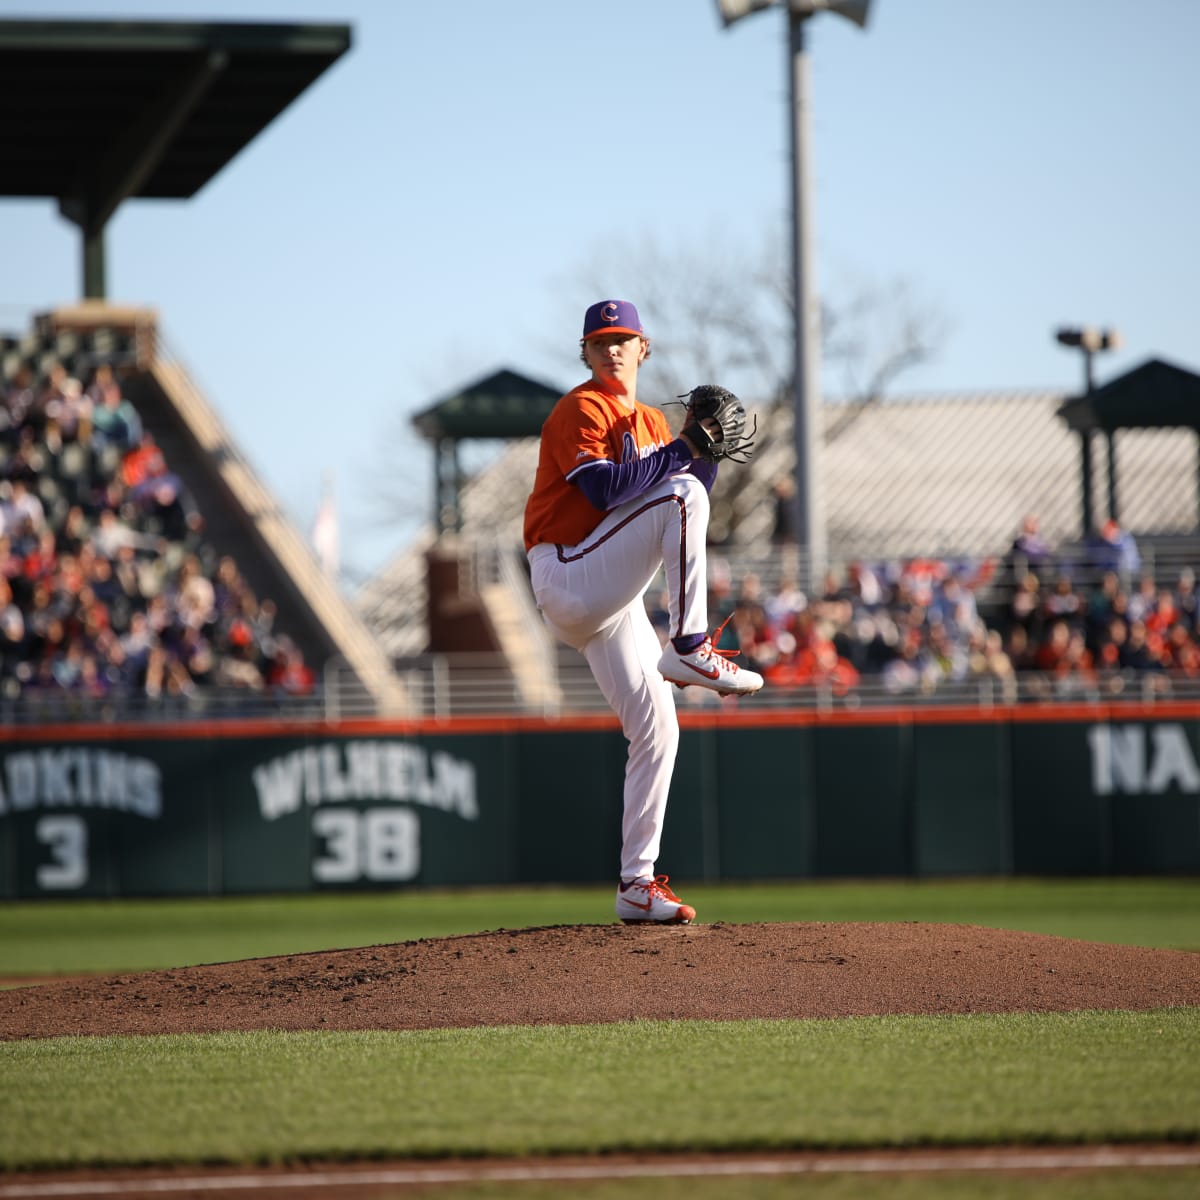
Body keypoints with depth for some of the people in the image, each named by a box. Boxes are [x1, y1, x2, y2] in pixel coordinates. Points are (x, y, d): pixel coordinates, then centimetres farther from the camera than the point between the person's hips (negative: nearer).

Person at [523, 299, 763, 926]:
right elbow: (605, 488, -20)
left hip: (608, 601, 8)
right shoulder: (580, 410, -5)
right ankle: (690, 651, -25)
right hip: (568, 579, -8)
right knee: (680, 496, -22)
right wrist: (681, 451, -15)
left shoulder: (653, 424, 21)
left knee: (656, 728, 3)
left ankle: (637, 884, 7)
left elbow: (687, 524, 15)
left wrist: (707, 450, 1)